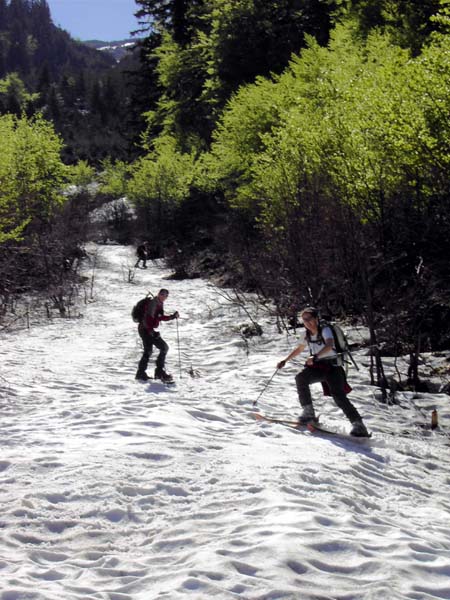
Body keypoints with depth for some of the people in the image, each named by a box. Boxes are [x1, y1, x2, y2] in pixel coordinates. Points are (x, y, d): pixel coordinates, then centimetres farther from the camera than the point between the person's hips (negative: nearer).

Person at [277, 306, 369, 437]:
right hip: (318, 367, 6)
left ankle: (358, 425, -16)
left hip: (332, 366, -6)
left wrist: (315, 357, -48)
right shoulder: (306, 334, 5)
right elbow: (299, 349, 24)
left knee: (338, 396, -20)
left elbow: (329, 345, -36)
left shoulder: (325, 330, -15)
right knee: (301, 378, -21)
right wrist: (285, 360, 23)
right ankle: (308, 413, -13)